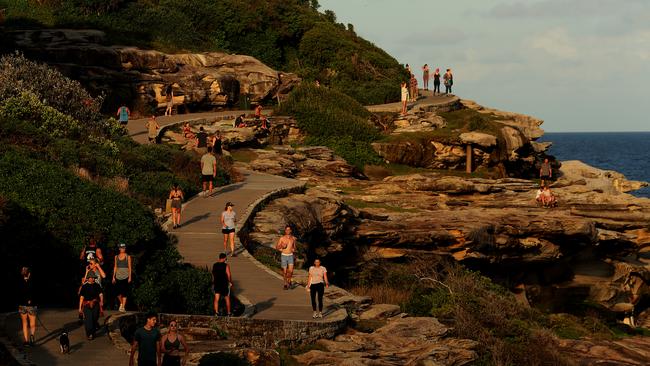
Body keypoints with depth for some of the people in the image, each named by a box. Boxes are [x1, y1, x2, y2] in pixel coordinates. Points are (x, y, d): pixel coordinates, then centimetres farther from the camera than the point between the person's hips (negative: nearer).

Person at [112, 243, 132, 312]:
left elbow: (130, 267, 1)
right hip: (118, 276, 3)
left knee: (124, 292, -5)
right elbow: (115, 267, 12)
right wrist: (113, 276, 8)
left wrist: (130, 277, -6)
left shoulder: (128, 257, 2)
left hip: (125, 276, -3)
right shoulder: (116, 257, 10)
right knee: (117, 291, -2)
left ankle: (123, 307, 0)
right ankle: (121, 303, 23)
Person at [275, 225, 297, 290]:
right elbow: (277, 247, 1)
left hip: (290, 255, 1)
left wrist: (294, 249, 0)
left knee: (291, 271, -12)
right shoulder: (282, 238, -4)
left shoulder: (293, 238, 5)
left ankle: (289, 280, 15)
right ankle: (285, 284, 20)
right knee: (285, 271, 3)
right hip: (284, 255, -1)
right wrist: (282, 246, -18)